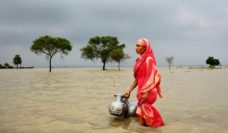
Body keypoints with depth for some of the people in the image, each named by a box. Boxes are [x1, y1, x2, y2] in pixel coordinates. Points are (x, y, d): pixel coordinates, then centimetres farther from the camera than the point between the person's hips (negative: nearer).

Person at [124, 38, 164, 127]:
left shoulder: (149, 59, -11)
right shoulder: (140, 60, 14)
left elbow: (151, 77, -16)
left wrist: (146, 93, -22)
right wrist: (129, 91, 13)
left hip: (148, 92, -8)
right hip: (141, 91, 8)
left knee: (142, 121, -6)